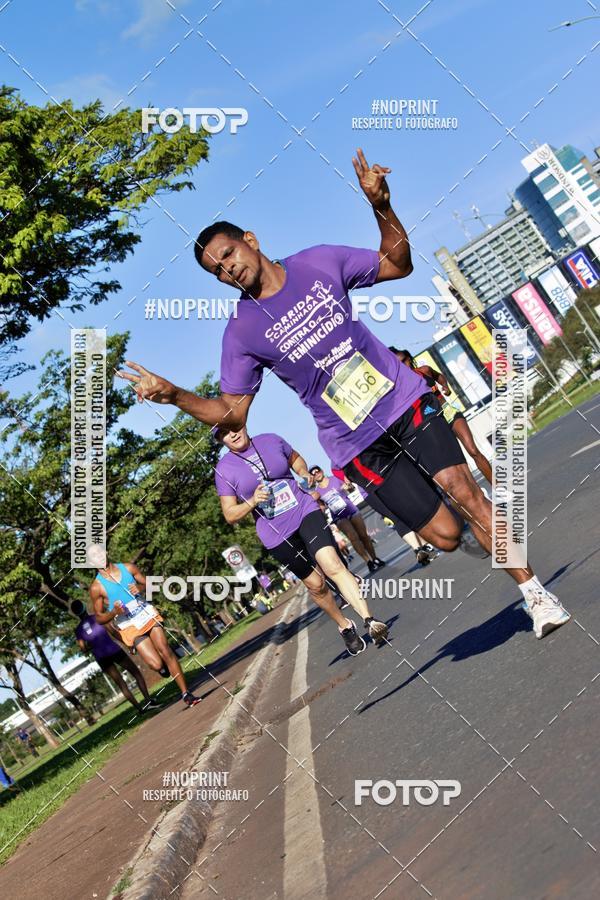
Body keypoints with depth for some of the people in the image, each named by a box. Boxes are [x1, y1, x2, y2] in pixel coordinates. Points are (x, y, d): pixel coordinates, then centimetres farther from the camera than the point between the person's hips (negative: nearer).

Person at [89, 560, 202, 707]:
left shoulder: (128, 568, 6)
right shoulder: (96, 587, -3)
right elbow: (99, 618, 2)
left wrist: (140, 588, -7)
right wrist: (114, 612, -18)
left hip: (148, 614, 3)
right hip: (129, 627, -3)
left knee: (166, 651, -11)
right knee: (156, 664, -15)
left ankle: (186, 694, -4)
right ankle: (163, 668, 23)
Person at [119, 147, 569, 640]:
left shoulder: (320, 262, 1)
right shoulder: (242, 331, -5)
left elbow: (398, 264, 11)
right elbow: (232, 411, -1)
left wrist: (381, 207, -5)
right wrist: (173, 394, -17)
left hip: (405, 400, 1)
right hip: (358, 445, -1)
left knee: (462, 488, -15)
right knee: (444, 533, -6)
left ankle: (535, 590, -1)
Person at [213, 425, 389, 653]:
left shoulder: (271, 440, 3)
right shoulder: (223, 470, -4)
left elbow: (295, 458, 23)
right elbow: (230, 515, -1)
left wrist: (304, 473, 1)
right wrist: (252, 501, -19)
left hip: (304, 509, 0)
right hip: (276, 534, 0)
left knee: (332, 565, -20)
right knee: (316, 583, 4)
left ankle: (370, 621, -26)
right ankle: (344, 626, 26)